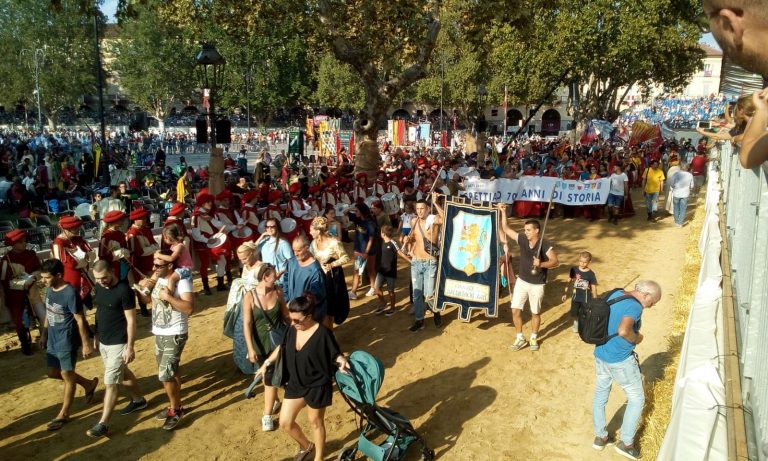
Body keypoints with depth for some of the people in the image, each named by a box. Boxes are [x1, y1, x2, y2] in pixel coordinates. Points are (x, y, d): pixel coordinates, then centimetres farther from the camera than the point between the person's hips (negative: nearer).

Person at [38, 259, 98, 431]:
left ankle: (64, 414, 19)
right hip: (53, 339, 9)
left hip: (67, 340, -9)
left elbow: (80, 320, -20)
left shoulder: (70, 293, -24)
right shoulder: (50, 289, 0)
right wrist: (44, 334, 19)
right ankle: (89, 384, 36)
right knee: (53, 373, 18)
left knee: (66, 375, 5)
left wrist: (86, 344, -16)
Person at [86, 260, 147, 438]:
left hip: (118, 343, -8)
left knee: (110, 383, -4)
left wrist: (130, 347, -19)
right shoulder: (98, 287, 1)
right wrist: (96, 336, 16)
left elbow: (131, 321, -19)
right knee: (122, 373, 23)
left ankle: (103, 424, 3)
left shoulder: (124, 290, -21)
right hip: (103, 341, 8)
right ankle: (139, 400, 42)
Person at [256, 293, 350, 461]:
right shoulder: (292, 330, -8)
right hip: (295, 384, 6)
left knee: (315, 422, 15)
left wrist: (342, 361, -35)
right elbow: (282, 347, 11)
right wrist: (266, 363, 10)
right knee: (285, 423, 12)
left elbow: (335, 355, -13)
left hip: (317, 386, -6)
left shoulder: (323, 334, -25)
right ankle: (307, 447, 41)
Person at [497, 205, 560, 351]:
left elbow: (555, 262, -21)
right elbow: (506, 229, 3)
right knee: (516, 310, 1)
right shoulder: (522, 239, -5)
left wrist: (541, 264, -38)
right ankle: (520, 338, 17)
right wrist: (503, 212, -6)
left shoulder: (545, 245, -18)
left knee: (535, 313, 11)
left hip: (537, 285, -4)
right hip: (521, 281, 4)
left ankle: (533, 338, 31)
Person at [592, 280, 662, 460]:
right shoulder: (635, 306, -23)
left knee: (600, 395, 19)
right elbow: (623, 331, -39)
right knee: (637, 399, 12)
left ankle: (600, 437, 33)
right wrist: (636, 339, -19)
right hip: (620, 360, -8)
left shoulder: (616, 294, 3)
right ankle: (626, 443, 18)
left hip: (600, 354, 8)